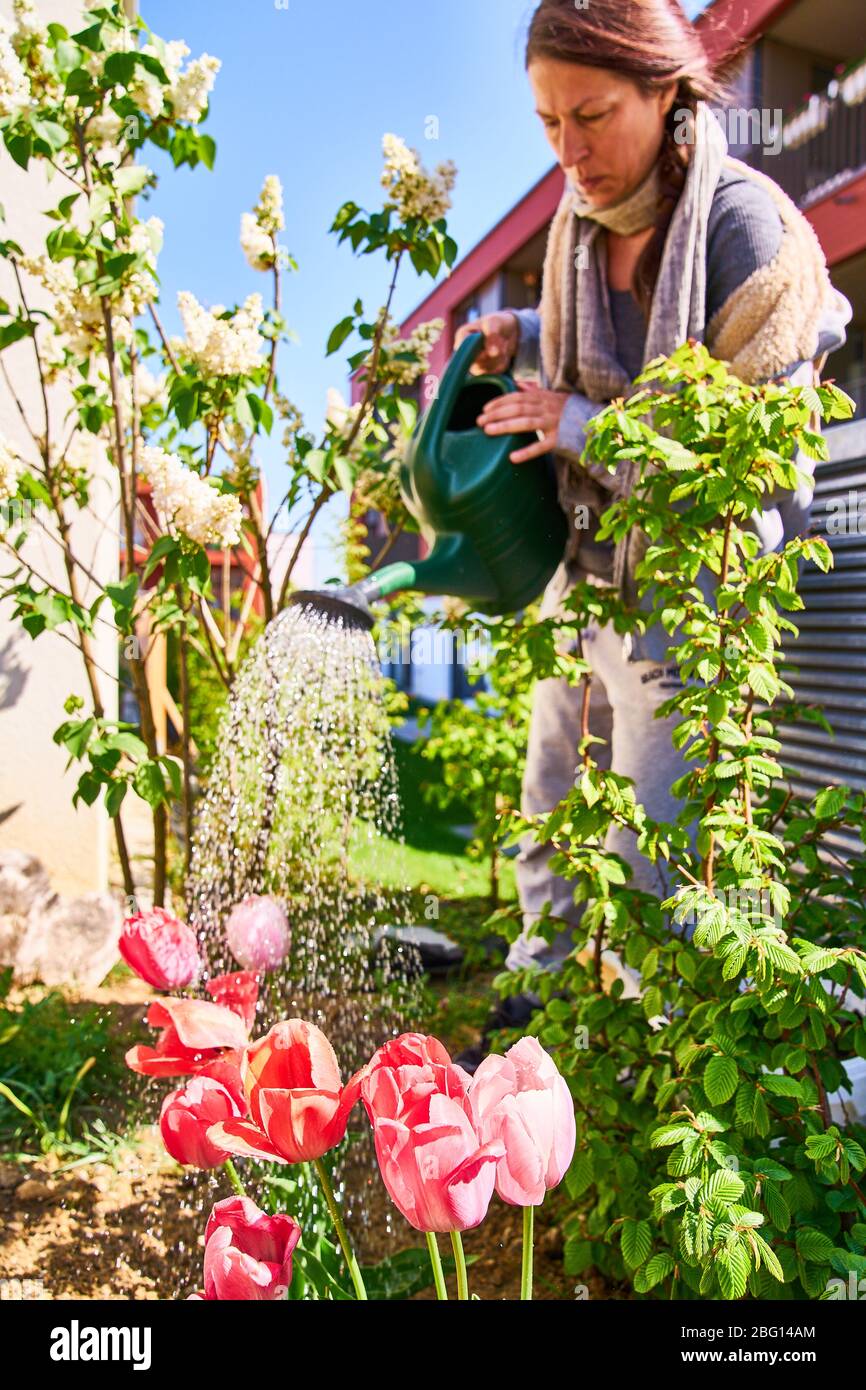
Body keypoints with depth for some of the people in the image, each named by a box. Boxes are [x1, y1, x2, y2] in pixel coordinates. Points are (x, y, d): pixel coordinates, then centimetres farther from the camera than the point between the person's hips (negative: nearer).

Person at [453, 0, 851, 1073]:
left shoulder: (747, 225, -19)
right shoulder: (583, 221, 2)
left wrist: (587, 429, -22)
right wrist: (521, 339, 1)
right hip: (584, 573, 8)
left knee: (647, 863, 2)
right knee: (550, 818, 20)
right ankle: (536, 999, 43)